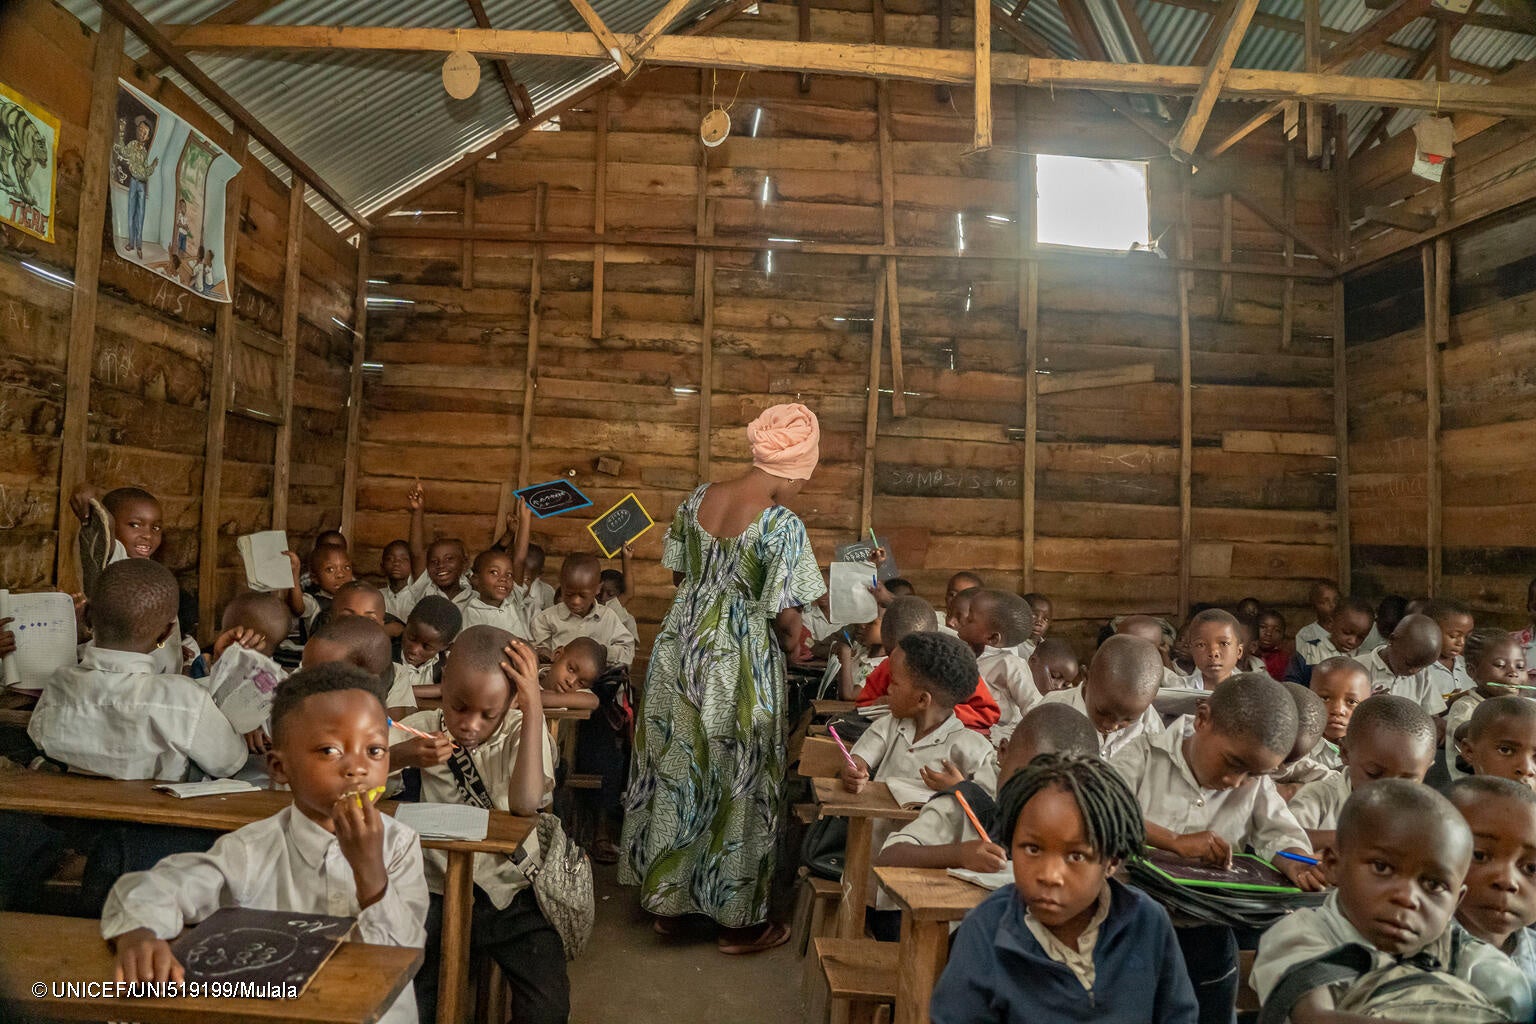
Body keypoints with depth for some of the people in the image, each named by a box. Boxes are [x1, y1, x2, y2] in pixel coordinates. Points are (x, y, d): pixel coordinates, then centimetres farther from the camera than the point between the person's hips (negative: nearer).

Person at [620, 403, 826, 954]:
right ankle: (738, 920, 23)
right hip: (739, 663, -6)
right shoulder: (782, 524, -19)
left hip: (681, 646, 6)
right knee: (736, 778, 8)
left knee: (675, 769, 17)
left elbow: (677, 571, 10)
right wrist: (800, 633, 2)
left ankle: (665, 898, 33)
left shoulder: (700, 497, 1)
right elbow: (784, 610, -18)